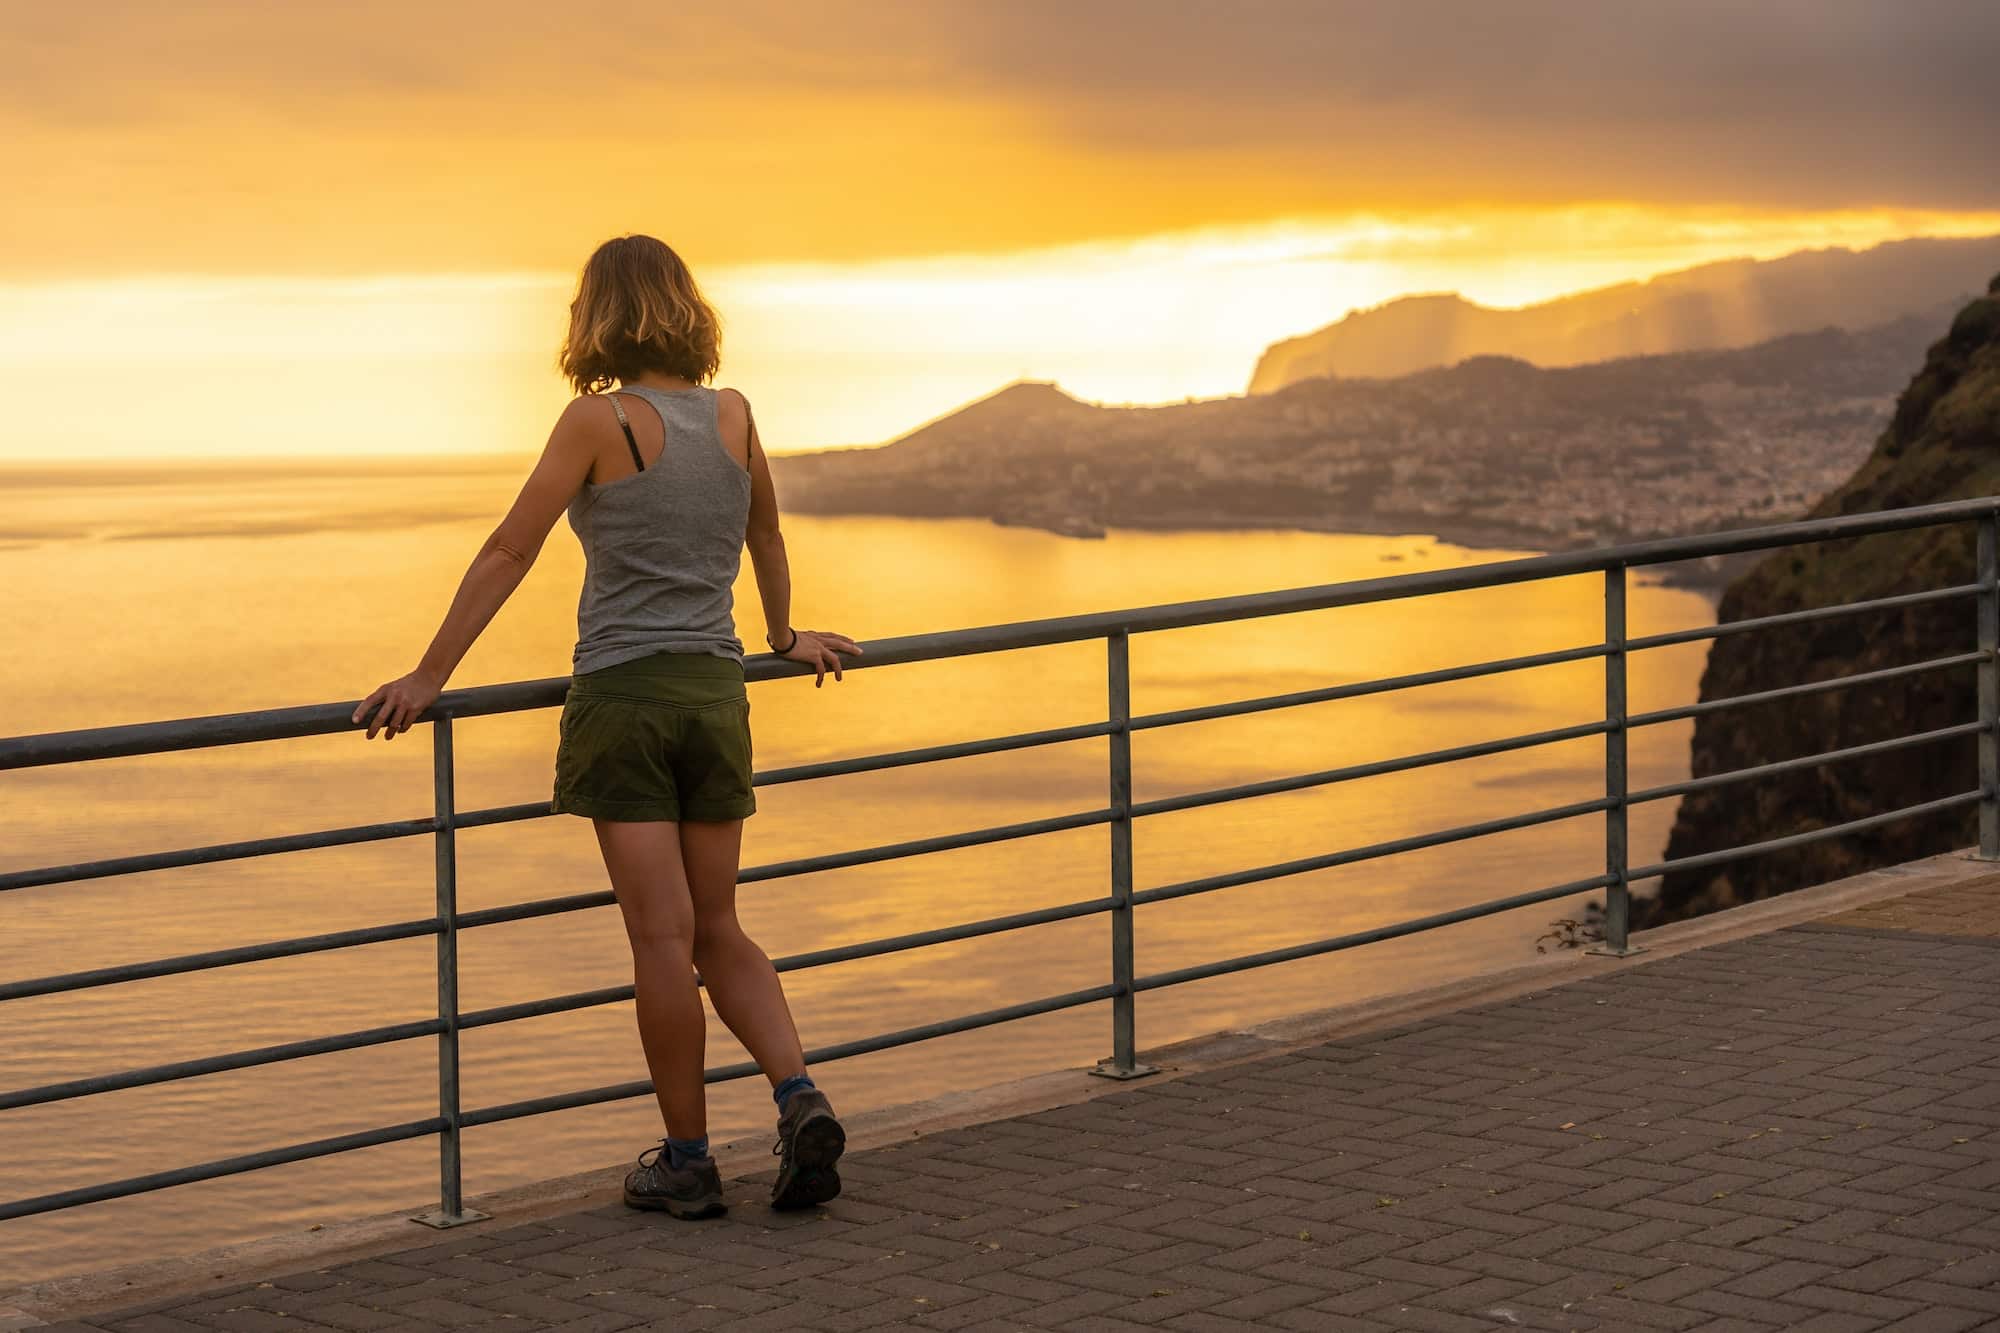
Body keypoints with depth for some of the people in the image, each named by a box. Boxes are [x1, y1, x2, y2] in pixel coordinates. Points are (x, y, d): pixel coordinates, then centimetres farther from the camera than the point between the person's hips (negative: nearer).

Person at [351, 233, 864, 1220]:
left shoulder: (601, 419, -8)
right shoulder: (733, 416, 7)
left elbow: (507, 555, -8)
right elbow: (766, 539, 23)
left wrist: (429, 676, -5)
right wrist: (786, 638, 40)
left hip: (623, 695, -5)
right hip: (716, 693, 5)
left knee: (664, 936, -2)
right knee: (719, 933, 13)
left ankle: (687, 1161, 3)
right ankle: (799, 1096, -5)